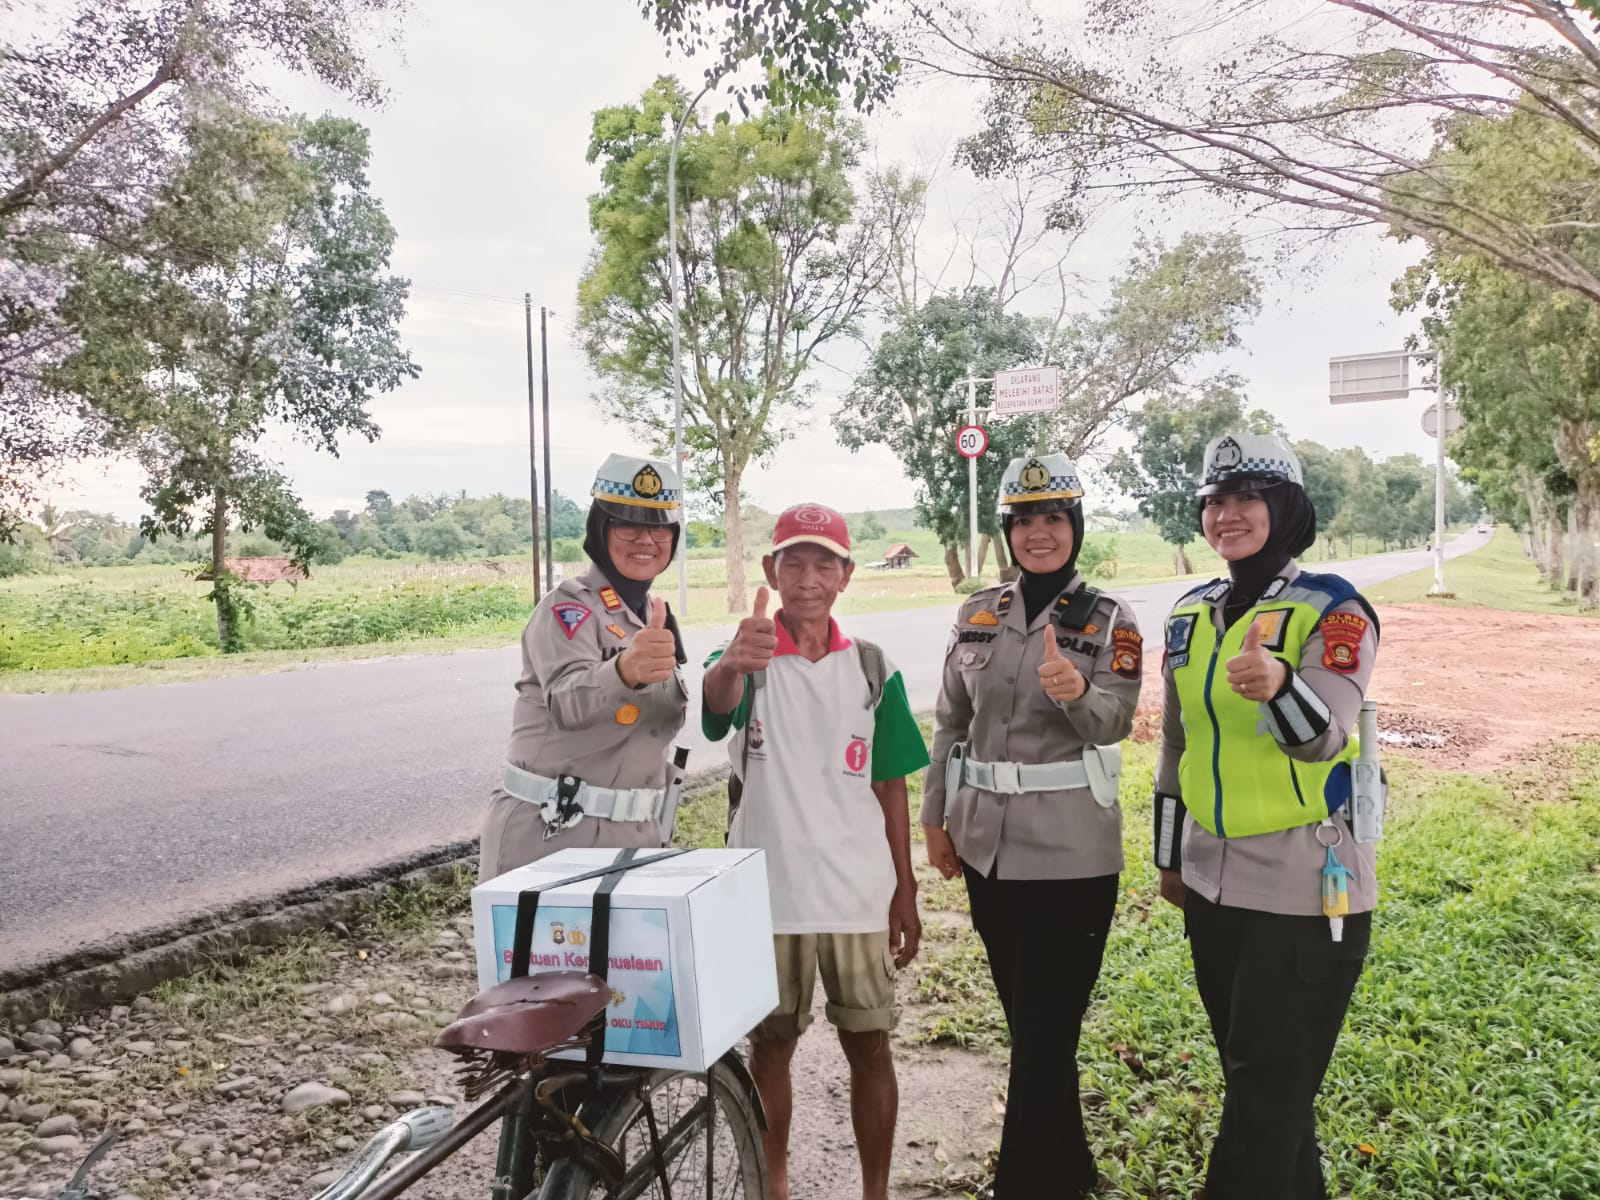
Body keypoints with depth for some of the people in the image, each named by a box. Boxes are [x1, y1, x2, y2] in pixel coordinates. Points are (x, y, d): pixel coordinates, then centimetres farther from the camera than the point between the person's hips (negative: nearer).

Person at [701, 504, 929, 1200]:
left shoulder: (872, 669, 2)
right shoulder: (748, 659, -7)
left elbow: (889, 787, 6)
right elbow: (715, 699, -33)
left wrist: (906, 893, 5)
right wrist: (732, 665, -56)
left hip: (859, 893, 2)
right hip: (768, 890, -1)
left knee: (869, 1045, 10)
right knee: (770, 1046, 12)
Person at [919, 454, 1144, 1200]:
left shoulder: (1109, 621, -4)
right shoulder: (976, 615, 6)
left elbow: (1116, 723, -16)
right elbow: (950, 723, 10)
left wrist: (1076, 694, -37)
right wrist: (935, 817, 9)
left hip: (1069, 851, -4)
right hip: (987, 843, 5)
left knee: (1044, 1030, -1)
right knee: (1023, 1019, 17)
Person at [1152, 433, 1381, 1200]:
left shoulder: (1333, 609, -11)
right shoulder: (1190, 614, 6)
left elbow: (1323, 736, -26)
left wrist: (1278, 686, -48)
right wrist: (1169, 856, 17)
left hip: (1304, 883, -6)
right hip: (1213, 879, 6)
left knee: (1270, 1085, 2)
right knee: (1248, 1069, 18)